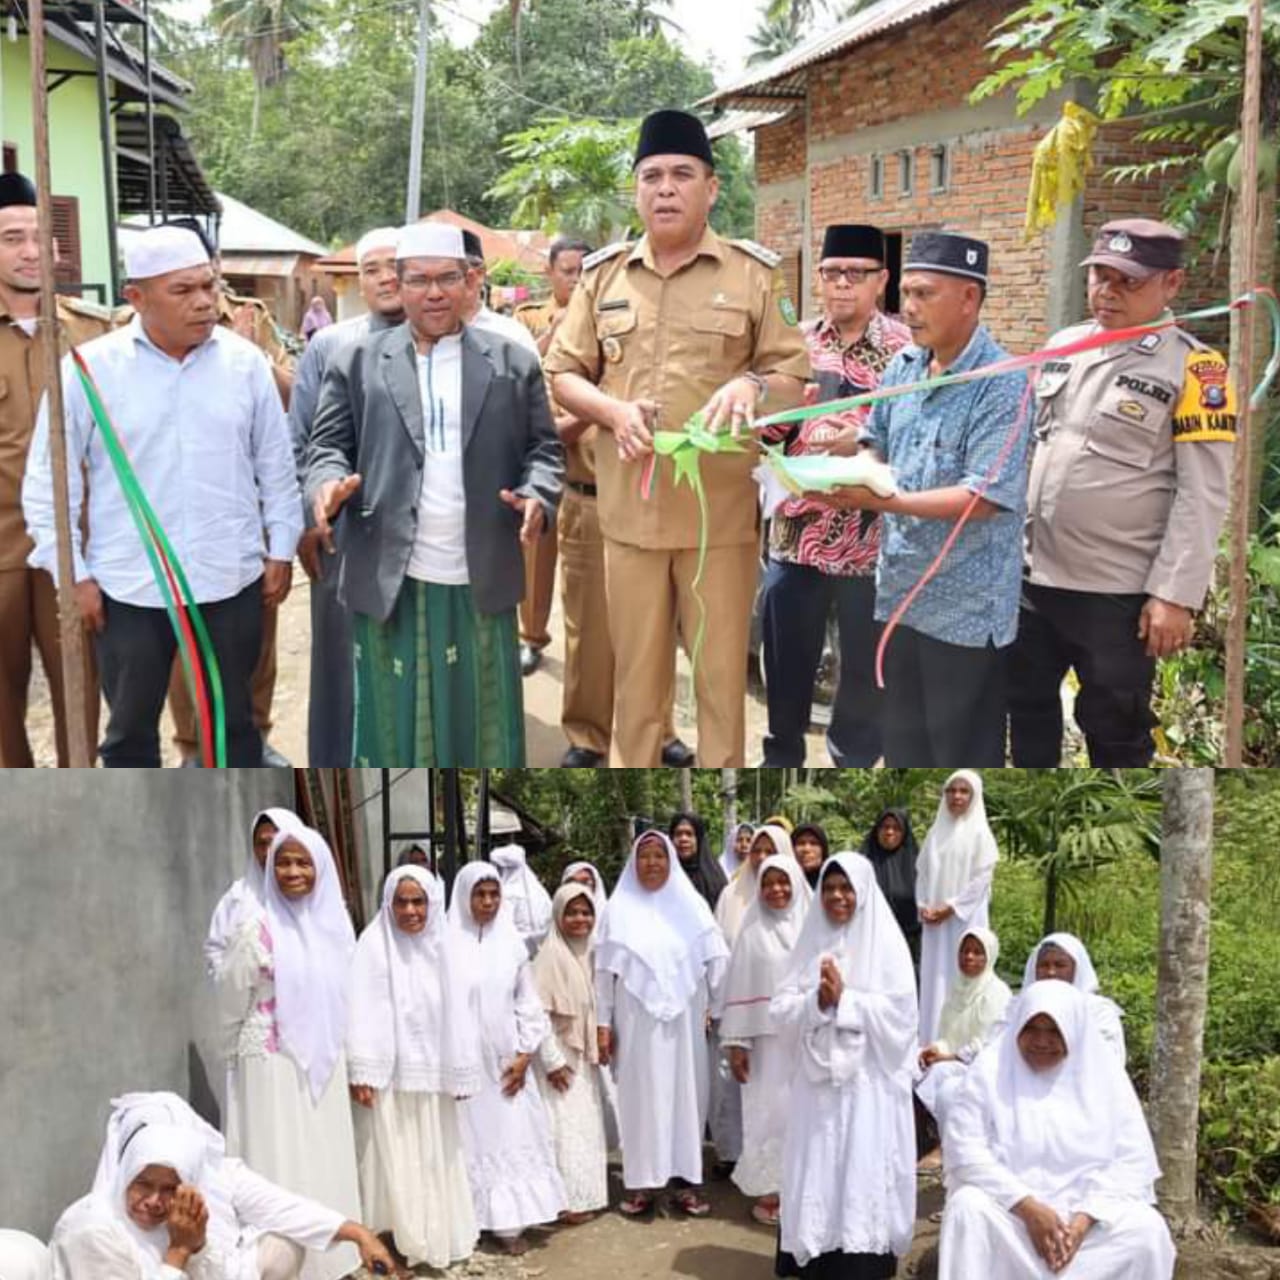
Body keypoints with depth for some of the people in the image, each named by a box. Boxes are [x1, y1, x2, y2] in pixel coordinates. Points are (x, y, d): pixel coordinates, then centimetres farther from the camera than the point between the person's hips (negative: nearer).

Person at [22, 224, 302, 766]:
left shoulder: (245, 361, -1)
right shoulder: (88, 368, -7)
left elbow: (276, 465, 8)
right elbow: (49, 481, -2)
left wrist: (281, 548, 8)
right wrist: (73, 574, -4)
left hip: (232, 580, 2)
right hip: (129, 588, -1)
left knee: (235, 719, 16)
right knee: (130, 730, 12)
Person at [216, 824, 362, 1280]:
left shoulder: (336, 923, 1)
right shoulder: (258, 927, -13)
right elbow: (232, 998, -3)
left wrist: (331, 1047, 14)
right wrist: (242, 1049, 9)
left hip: (324, 1063, 5)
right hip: (273, 1064, -5)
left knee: (325, 1164, 11)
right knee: (281, 1166, 0)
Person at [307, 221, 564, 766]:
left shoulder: (513, 363, 8)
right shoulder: (357, 362, 6)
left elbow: (544, 448, 9)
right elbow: (328, 445, 6)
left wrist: (537, 496, -12)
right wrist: (329, 484, -16)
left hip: (481, 581, 1)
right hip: (389, 578, 0)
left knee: (483, 717, 10)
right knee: (395, 718, 7)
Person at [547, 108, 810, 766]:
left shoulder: (754, 273, 2)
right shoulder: (603, 274, 9)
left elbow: (794, 376, 3)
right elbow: (562, 372, 11)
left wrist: (751, 385, -20)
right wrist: (613, 410, -9)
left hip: (721, 508, -2)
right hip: (628, 507, 2)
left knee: (721, 671, 5)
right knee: (636, 670, 11)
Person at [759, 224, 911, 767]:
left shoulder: (906, 347, -4)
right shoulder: (797, 341, 7)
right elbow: (768, 426, 10)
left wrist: (862, 442, -26)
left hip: (870, 537, -3)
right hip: (796, 530, 3)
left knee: (865, 666, 8)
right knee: (785, 656, 14)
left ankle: (854, 763, 26)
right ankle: (781, 754, 33)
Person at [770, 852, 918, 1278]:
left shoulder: (885, 941, -1)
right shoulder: (812, 941, 9)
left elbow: (898, 1011, -9)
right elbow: (780, 1009, 4)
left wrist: (845, 999, -14)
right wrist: (817, 1001, -13)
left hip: (869, 1079, -3)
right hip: (818, 1076, 4)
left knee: (864, 1172, -3)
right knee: (817, 1170, 5)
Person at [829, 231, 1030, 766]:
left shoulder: (1002, 384, -17)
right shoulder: (903, 366, 5)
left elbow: (985, 497, -23)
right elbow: (876, 446, 17)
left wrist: (882, 501, -28)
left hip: (966, 608, -7)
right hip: (900, 592, 7)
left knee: (963, 753, 6)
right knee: (904, 745, 20)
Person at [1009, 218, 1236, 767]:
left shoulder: (1192, 369, -9)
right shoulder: (1062, 345, 8)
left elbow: (1203, 495, -11)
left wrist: (1175, 595, -16)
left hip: (1118, 594, -6)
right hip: (1033, 576, 6)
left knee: (1114, 730, 7)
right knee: (1027, 705, 19)